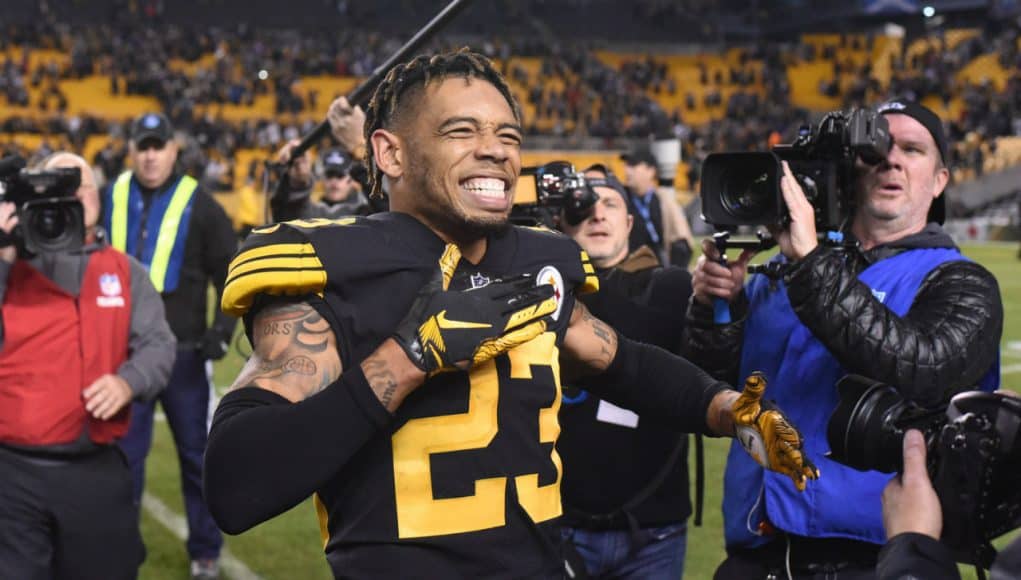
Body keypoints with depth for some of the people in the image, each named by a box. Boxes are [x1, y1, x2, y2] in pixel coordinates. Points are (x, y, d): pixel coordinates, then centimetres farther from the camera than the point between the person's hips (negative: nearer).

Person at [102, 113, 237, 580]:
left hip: (182, 352, -2)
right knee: (124, 453, 8)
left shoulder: (199, 205, -3)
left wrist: (223, 330, -10)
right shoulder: (110, 198, 5)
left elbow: (231, 275, 1)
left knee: (195, 454, 7)